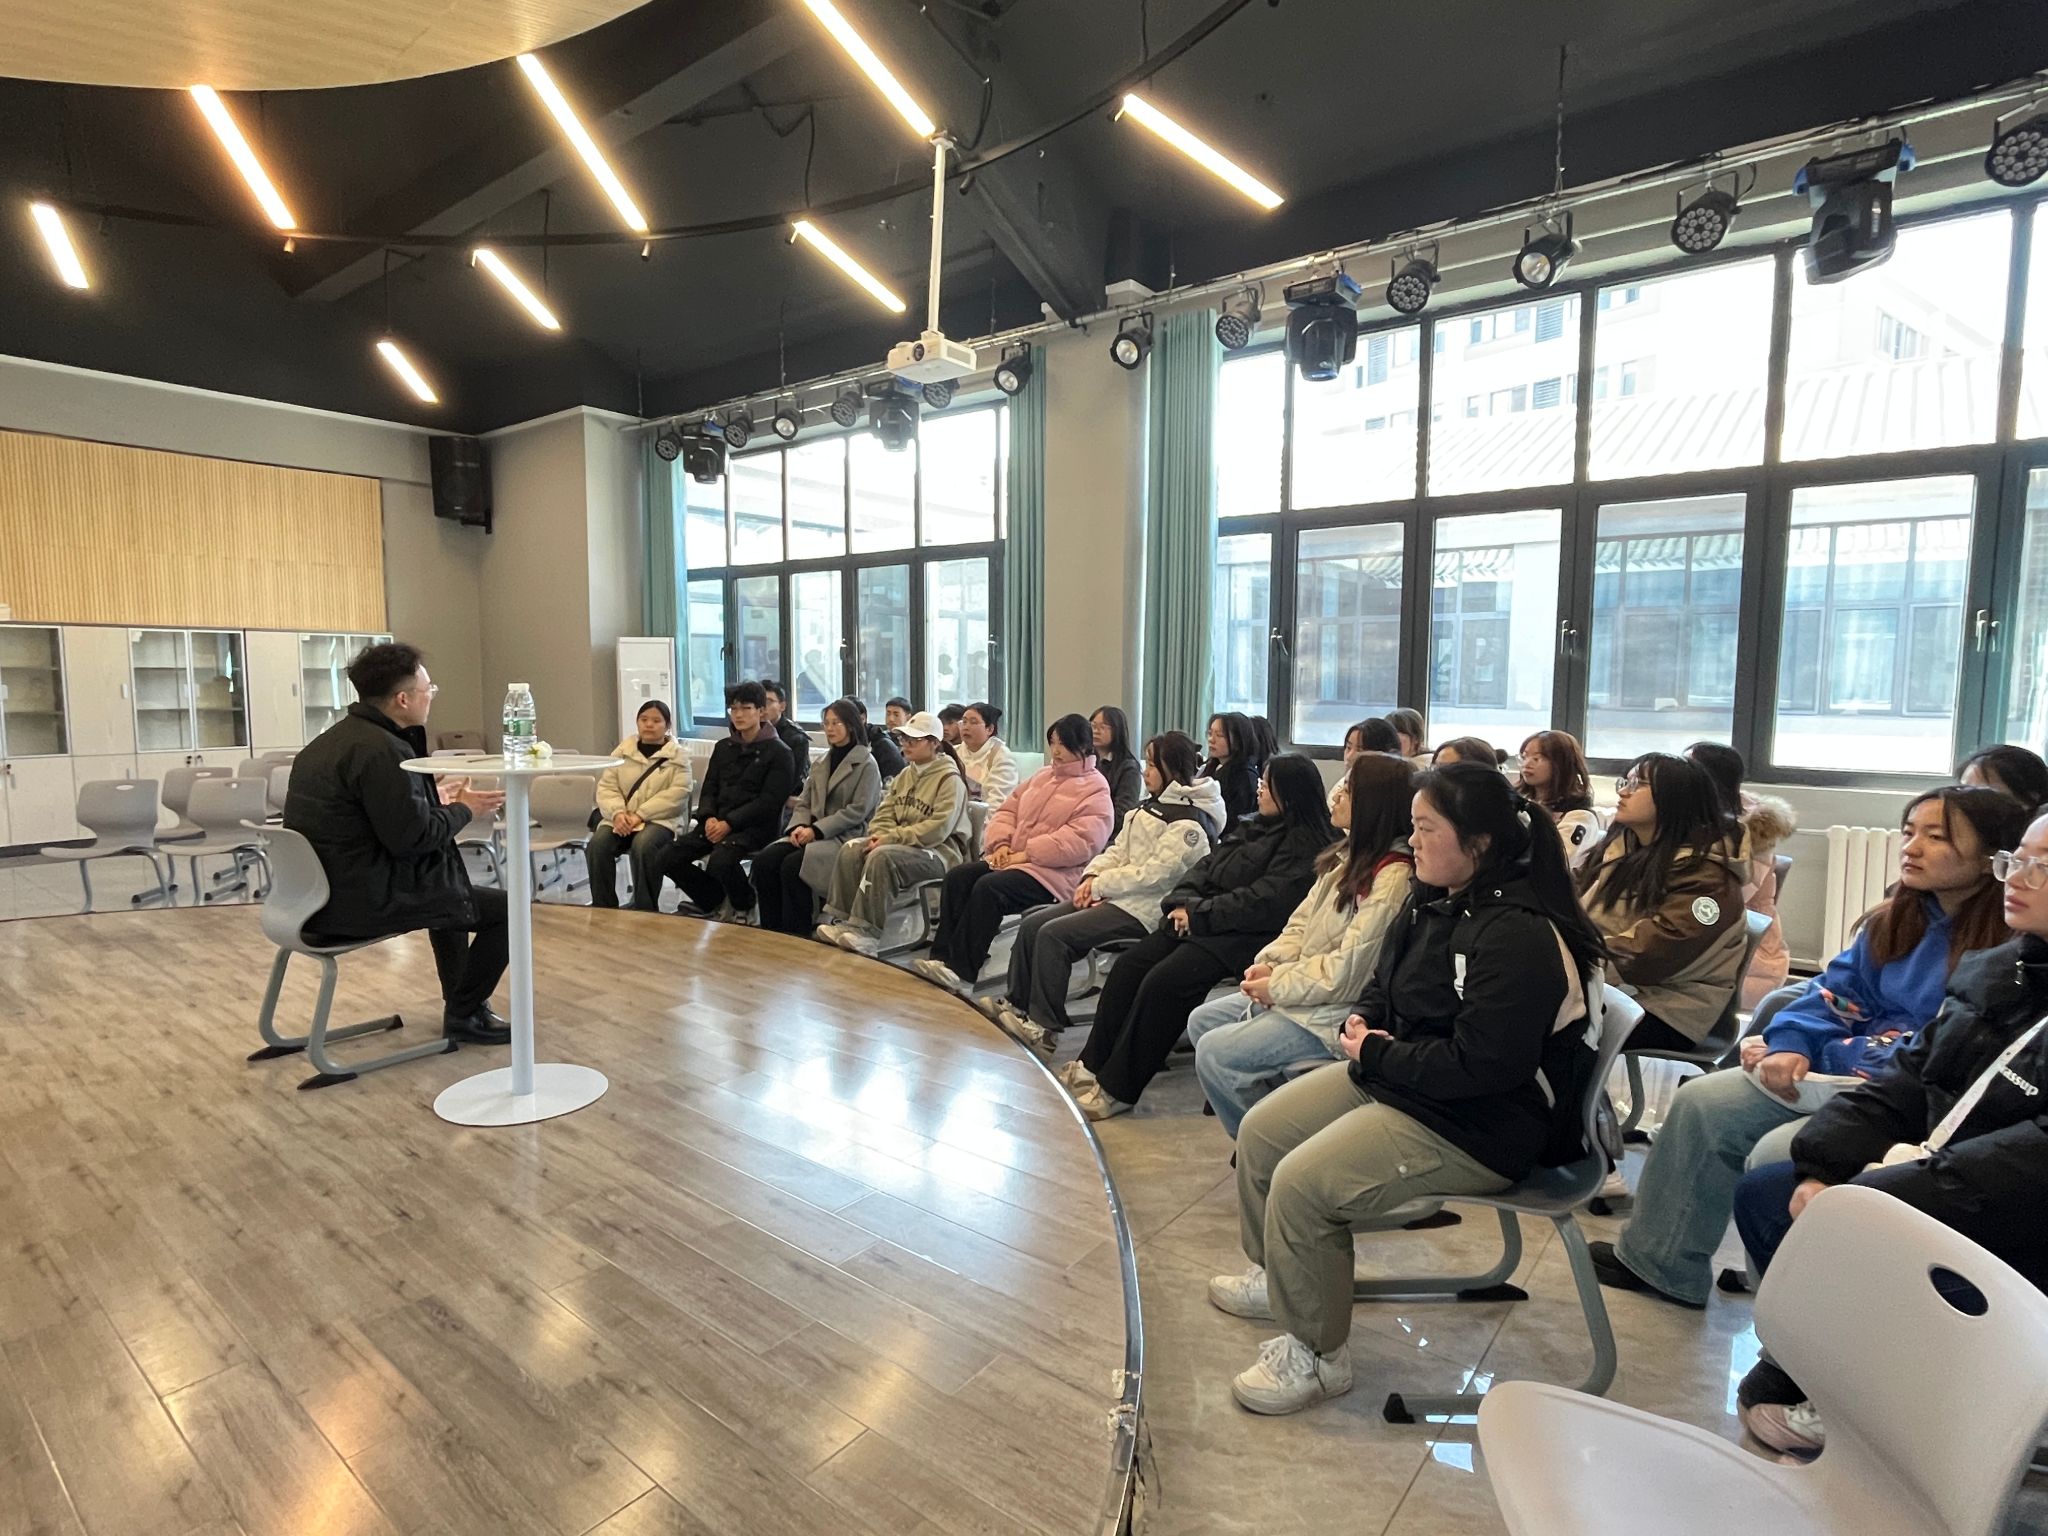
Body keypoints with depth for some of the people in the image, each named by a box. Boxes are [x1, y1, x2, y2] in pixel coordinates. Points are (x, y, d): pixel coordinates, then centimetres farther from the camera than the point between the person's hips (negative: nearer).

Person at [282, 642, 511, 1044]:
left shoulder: (331, 739, 10)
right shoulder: (382, 750, -22)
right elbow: (411, 838, -24)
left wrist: (432, 800, 17)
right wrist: (463, 809, -8)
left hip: (320, 894, 11)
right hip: (362, 903, -11)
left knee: (450, 883, 32)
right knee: (507, 908, -5)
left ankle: (461, 997, 38)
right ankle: (462, 1015, 10)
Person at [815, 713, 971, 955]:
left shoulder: (950, 778, -9)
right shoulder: (905, 775, 17)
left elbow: (938, 828, -20)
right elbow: (885, 813, 14)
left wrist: (891, 838, -21)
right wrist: (880, 835, -9)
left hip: (939, 849, -7)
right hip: (903, 844, 8)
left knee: (881, 856, -33)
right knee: (851, 849, -16)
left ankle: (867, 932, -31)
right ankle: (840, 919, -17)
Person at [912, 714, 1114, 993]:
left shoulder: (1096, 789, -5)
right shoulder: (1043, 776, 20)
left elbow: (1080, 841, -18)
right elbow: (1008, 809, 19)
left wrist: (1026, 853, -19)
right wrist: (1001, 844, -2)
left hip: (1055, 872, -8)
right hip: (1012, 858, 8)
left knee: (988, 887, -29)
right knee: (957, 876, -13)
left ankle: (962, 972, -24)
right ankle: (943, 957, -15)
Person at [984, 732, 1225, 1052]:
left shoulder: (1189, 822, -15)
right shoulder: (1153, 805, 15)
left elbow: (1155, 874, -22)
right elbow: (1118, 848, 15)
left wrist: (1101, 885, -14)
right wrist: (1092, 876, -2)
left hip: (1143, 909, -10)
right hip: (1115, 894, 10)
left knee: (1053, 934, -20)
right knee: (1032, 924, 0)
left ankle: (1044, 1027, -8)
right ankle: (1017, 1003, 13)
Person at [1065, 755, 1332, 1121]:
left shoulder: (1306, 845, -9)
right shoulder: (1251, 826, 18)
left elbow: (1265, 901, -19)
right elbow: (1206, 868, 16)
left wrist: (1200, 915, -16)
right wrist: (1182, 903, -3)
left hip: (1243, 937, -9)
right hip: (1200, 923, 9)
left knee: (1164, 981, -25)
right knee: (1128, 965, -7)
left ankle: (1117, 1090, -15)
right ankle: (1093, 1066, -1)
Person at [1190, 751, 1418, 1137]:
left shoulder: (1392, 876, -23)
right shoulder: (1349, 854, 7)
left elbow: (1349, 968, -24)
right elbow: (1302, 922, 11)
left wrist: (1278, 986, -15)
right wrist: (1269, 962, -5)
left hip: (1336, 1015, -10)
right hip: (1299, 990, 10)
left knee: (1214, 1054, -14)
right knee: (1202, 1021, 11)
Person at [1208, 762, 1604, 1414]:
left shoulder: (1518, 938, -26)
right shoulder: (1435, 901, 2)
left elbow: (1480, 1065, -29)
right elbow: (1383, 984, 18)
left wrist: (1376, 1054, -18)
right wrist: (1360, 1023, -2)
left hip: (1481, 1126, -10)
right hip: (1395, 1078, 10)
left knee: (1302, 1184, -20)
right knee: (1259, 1131, 8)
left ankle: (1317, 1355, 2)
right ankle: (1274, 1276, 31)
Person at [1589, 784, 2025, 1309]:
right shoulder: (1894, 922, 9)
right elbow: (1834, 996, 7)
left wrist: (1819, 1058, -15)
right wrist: (1791, 1045, -13)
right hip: (1837, 1073, 8)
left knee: (1778, 1155, -22)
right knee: (1701, 1103, -1)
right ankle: (1660, 1260, 8)